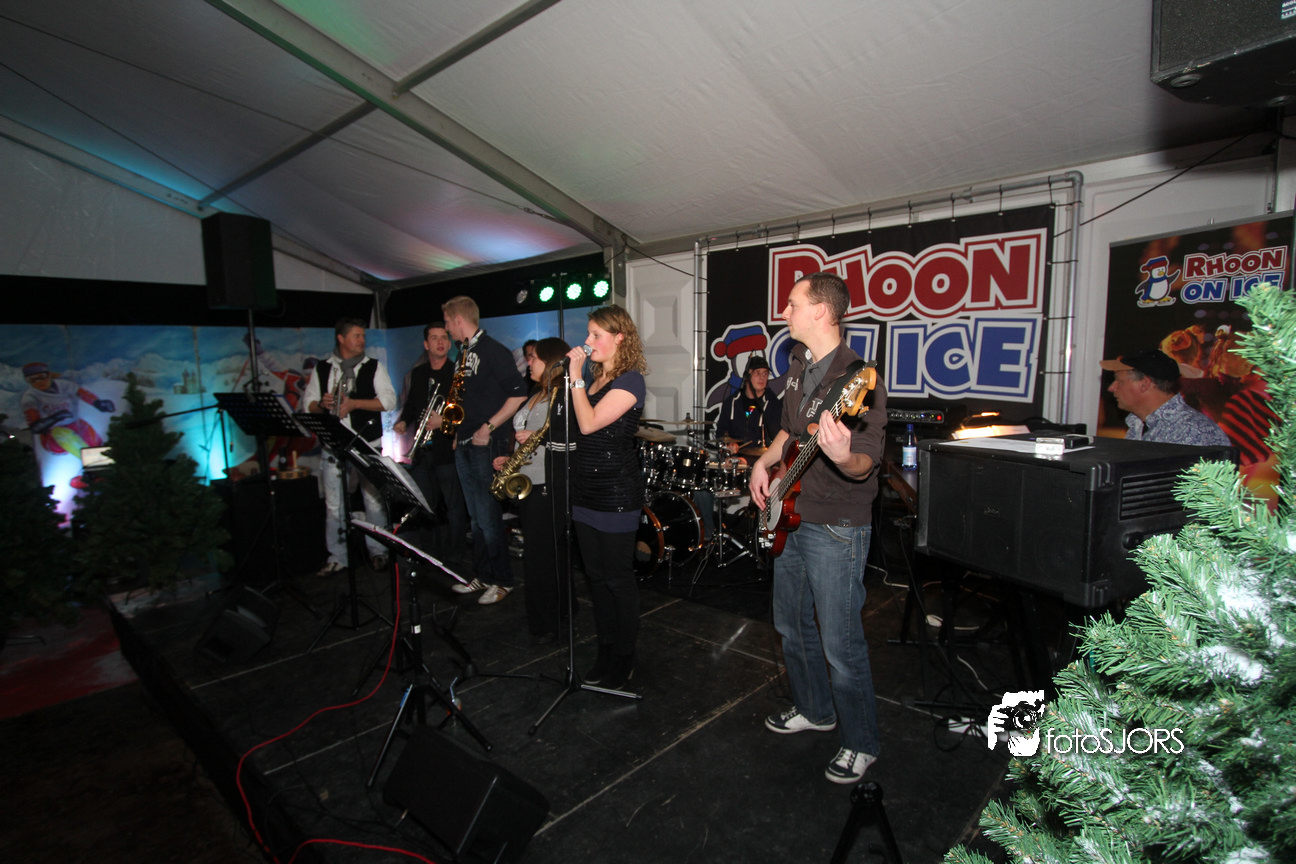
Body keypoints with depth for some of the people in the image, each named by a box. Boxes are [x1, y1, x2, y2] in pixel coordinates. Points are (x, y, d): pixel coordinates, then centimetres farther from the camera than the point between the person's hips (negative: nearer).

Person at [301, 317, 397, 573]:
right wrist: (321, 404, -10)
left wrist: (354, 403, -13)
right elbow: (308, 403, 12)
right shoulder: (321, 368, 12)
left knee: (374, 500, -1)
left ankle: (378, 552, 13)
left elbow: (389, 401, -4)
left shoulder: (374, 366, 6)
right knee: (333, 504, 6)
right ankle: (337, 557, 17)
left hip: (367, 444, -2)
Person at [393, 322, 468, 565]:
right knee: (424, 506, 11)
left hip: (448, 449, -6)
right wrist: (404, 422, 5)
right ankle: (433, 555, 23)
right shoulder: (417, 374, 15)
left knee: (453, 506, -2)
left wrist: (444, 422, -21)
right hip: (422, 452, 6)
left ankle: (455, 556, 10)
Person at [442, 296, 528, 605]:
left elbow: (518, 394, -19)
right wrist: (458, 430, 13)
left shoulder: (493, 351, -11)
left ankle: (503, 581, 9)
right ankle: (482, 575, 26)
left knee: (488, 516, -4)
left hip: (487, 444, -9)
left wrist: (488, 427, -19)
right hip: (464, 444, 9)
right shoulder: (464, 353, 15)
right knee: (476, 516, 15)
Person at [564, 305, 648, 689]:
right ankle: (606, 650, 29)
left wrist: (577, 376, -17)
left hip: (617, 491, -8)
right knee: (595, 574, 14)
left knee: (618, 576, 3)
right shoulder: (593, 374, 13)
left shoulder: (630, 380, -12)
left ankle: (624, 657, 19)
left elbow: (589, 423, -21)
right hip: (586, 487, 8)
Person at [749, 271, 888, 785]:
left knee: (840, 643, 2)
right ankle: (814, 710, 42)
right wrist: (765, 462, 6)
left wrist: (844, 457, -45)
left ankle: (860, 742, 25)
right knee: (791, 624, 21)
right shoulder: (798, 365, 9)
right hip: (791, 517, 9)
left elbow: (868, 462, -24)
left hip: (836, 529, -9)